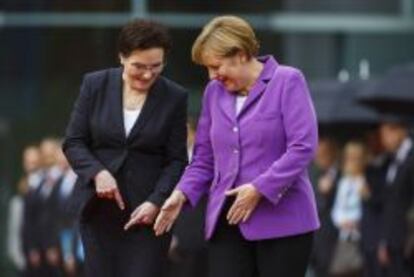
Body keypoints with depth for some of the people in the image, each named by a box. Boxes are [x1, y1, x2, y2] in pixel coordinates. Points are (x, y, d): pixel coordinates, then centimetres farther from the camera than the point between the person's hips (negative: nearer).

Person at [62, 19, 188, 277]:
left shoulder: (174, 98, -1)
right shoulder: (95, 85, 1)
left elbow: (176, 160, 1)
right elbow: (73, 142, 3)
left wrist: (156, 202, -14)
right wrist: (98, 173, -15)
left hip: (147, 210, -1)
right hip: (100, 208, 2)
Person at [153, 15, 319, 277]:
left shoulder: (287, 82, -5)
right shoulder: (215, 92, 11)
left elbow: (303, 147, -13)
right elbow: (204, 159, 16)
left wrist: (259, 189, -17)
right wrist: (183, 194, -1)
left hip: (281, 220, -4)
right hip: (228, 222, 4)